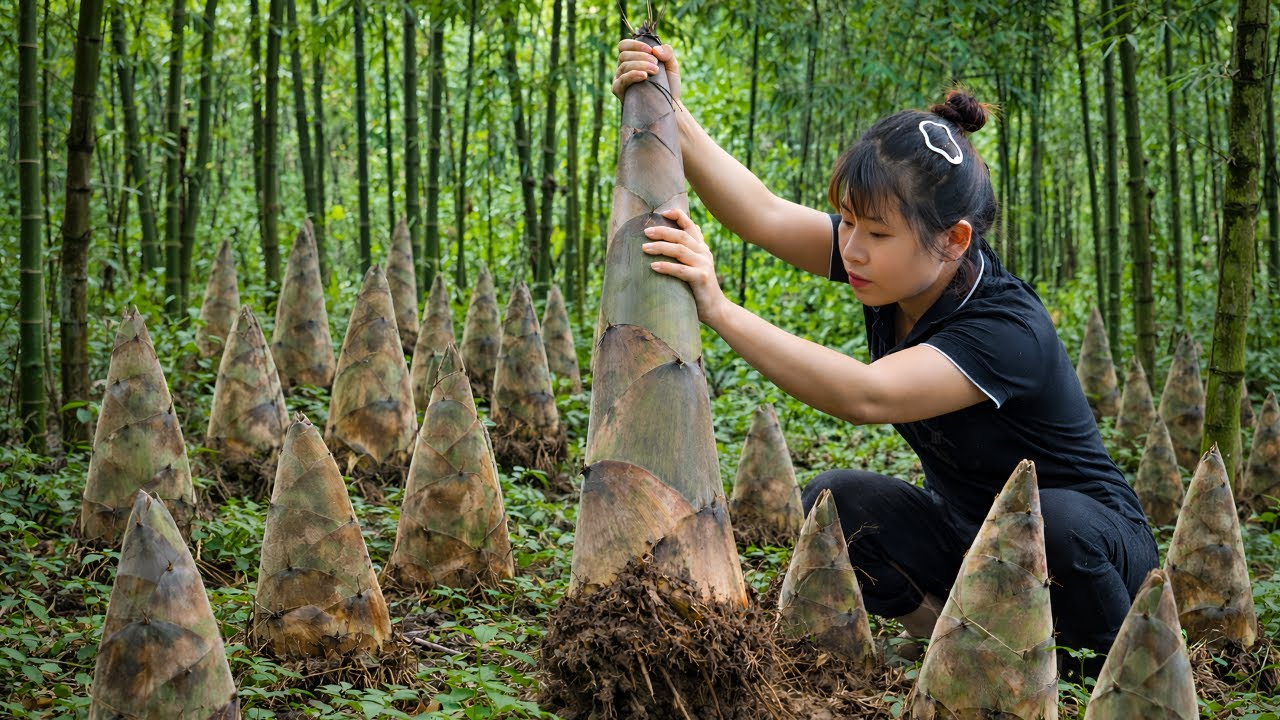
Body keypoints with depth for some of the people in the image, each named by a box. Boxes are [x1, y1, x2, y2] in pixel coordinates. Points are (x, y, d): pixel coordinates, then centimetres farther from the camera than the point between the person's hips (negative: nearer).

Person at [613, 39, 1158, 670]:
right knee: (834, 500, -18)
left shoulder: (1007, 330, -34)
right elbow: (762, 214, -20)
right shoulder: (896, 269, -12)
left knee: (1048, 520, -39)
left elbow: (864, 396, -48)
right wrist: (670, 113, -30)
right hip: (966, 533, 6)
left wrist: (718, 310, -53)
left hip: (1085, 539, -6)